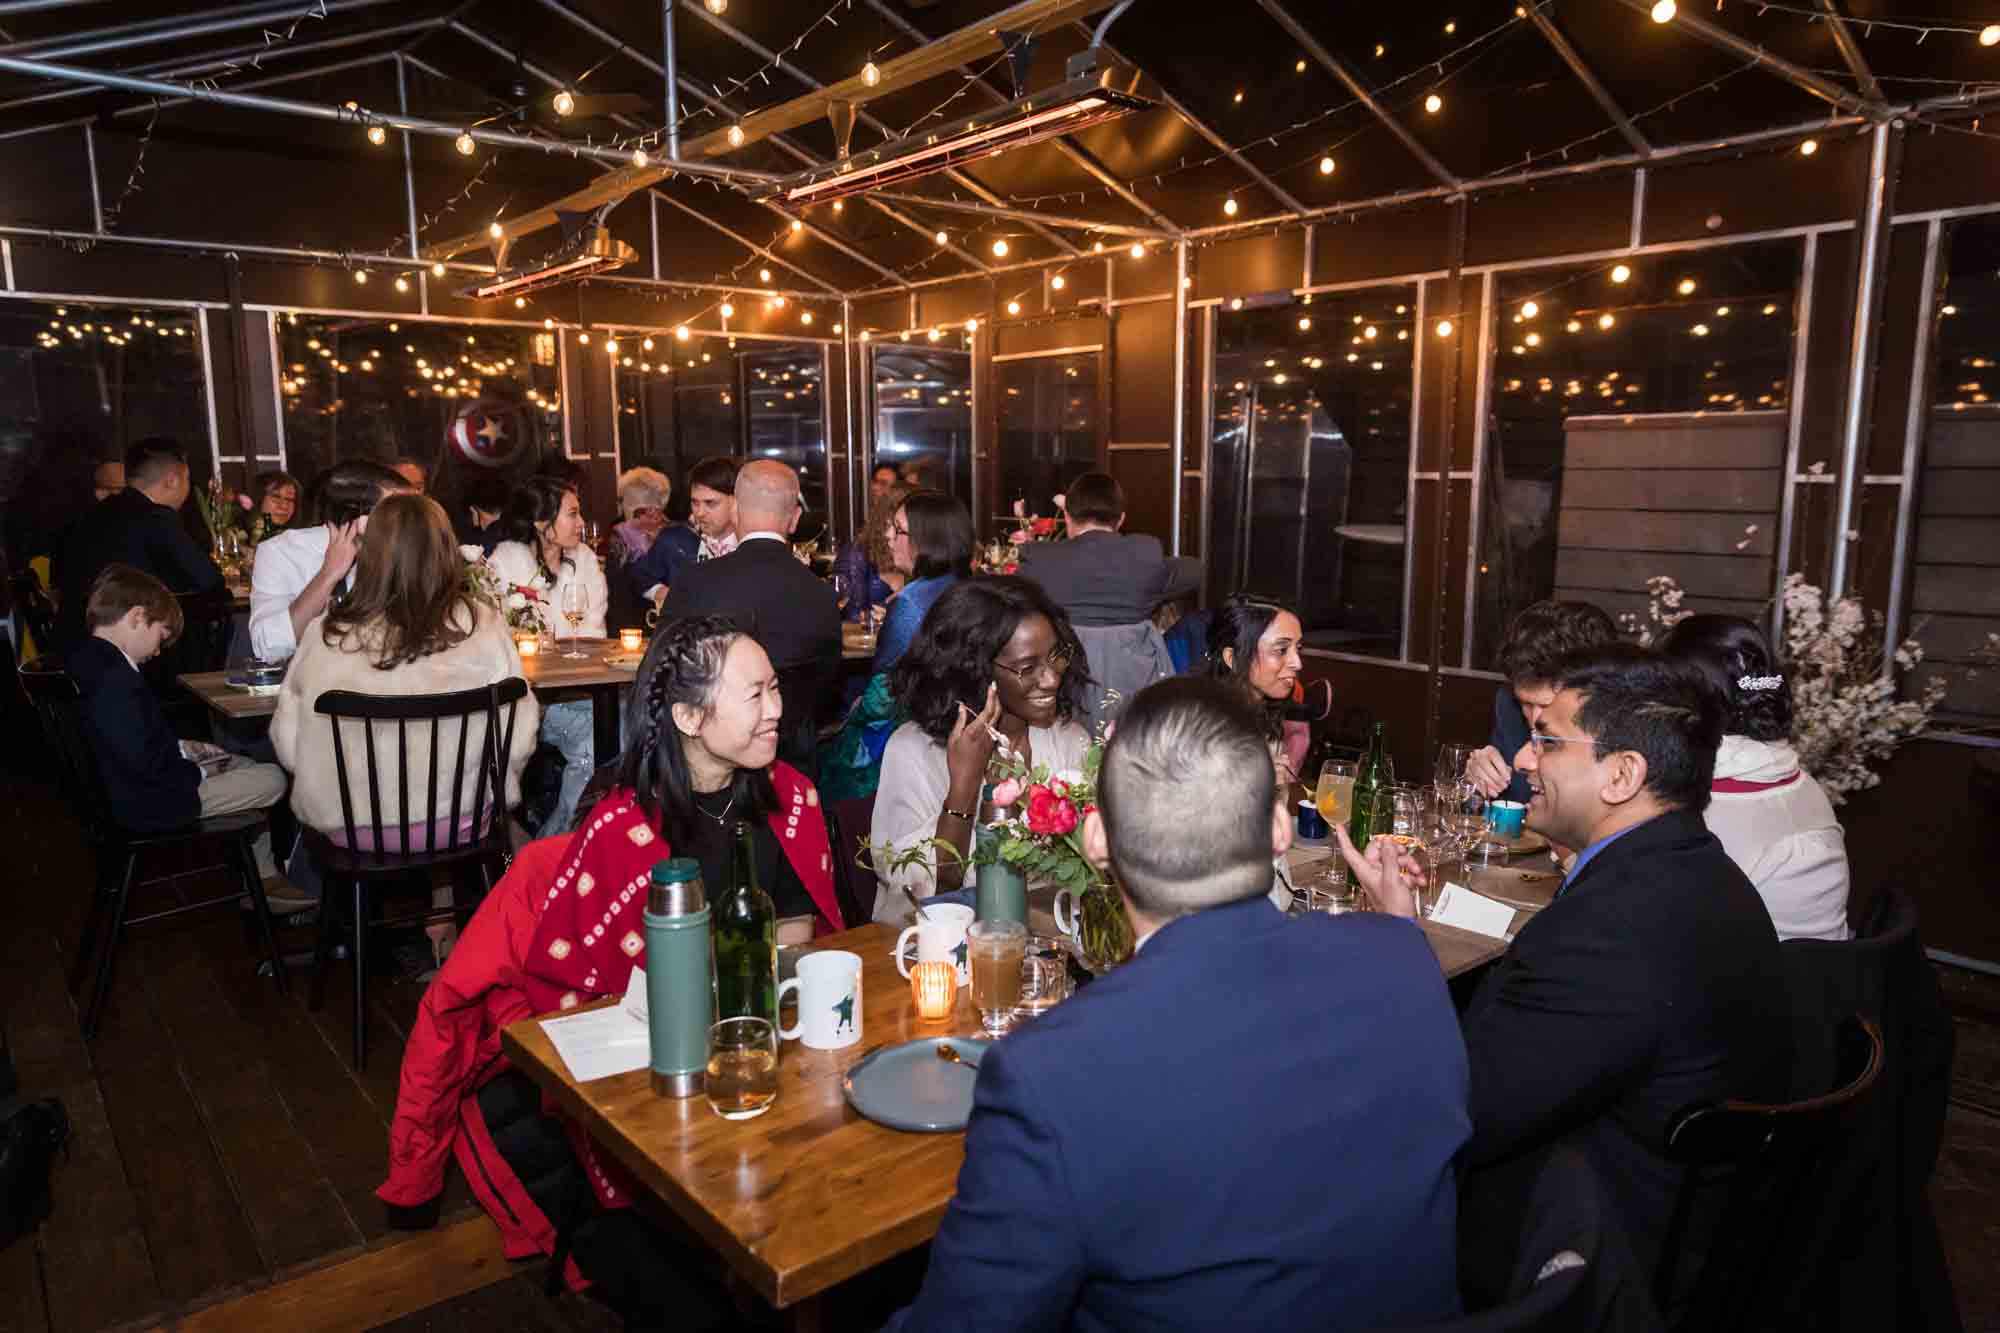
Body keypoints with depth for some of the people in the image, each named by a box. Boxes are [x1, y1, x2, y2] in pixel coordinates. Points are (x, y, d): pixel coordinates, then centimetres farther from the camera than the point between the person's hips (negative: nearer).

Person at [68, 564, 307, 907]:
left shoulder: (85, 658, 4)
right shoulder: (116, 679, -28)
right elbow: (144, 761, -28)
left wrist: (181, 748, 9)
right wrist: (196, 772, -13)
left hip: (125, 788, 11)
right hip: (147, 806, -11)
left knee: (247, 766, 23)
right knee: (272, 780, -7)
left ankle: (264, 878, 24)